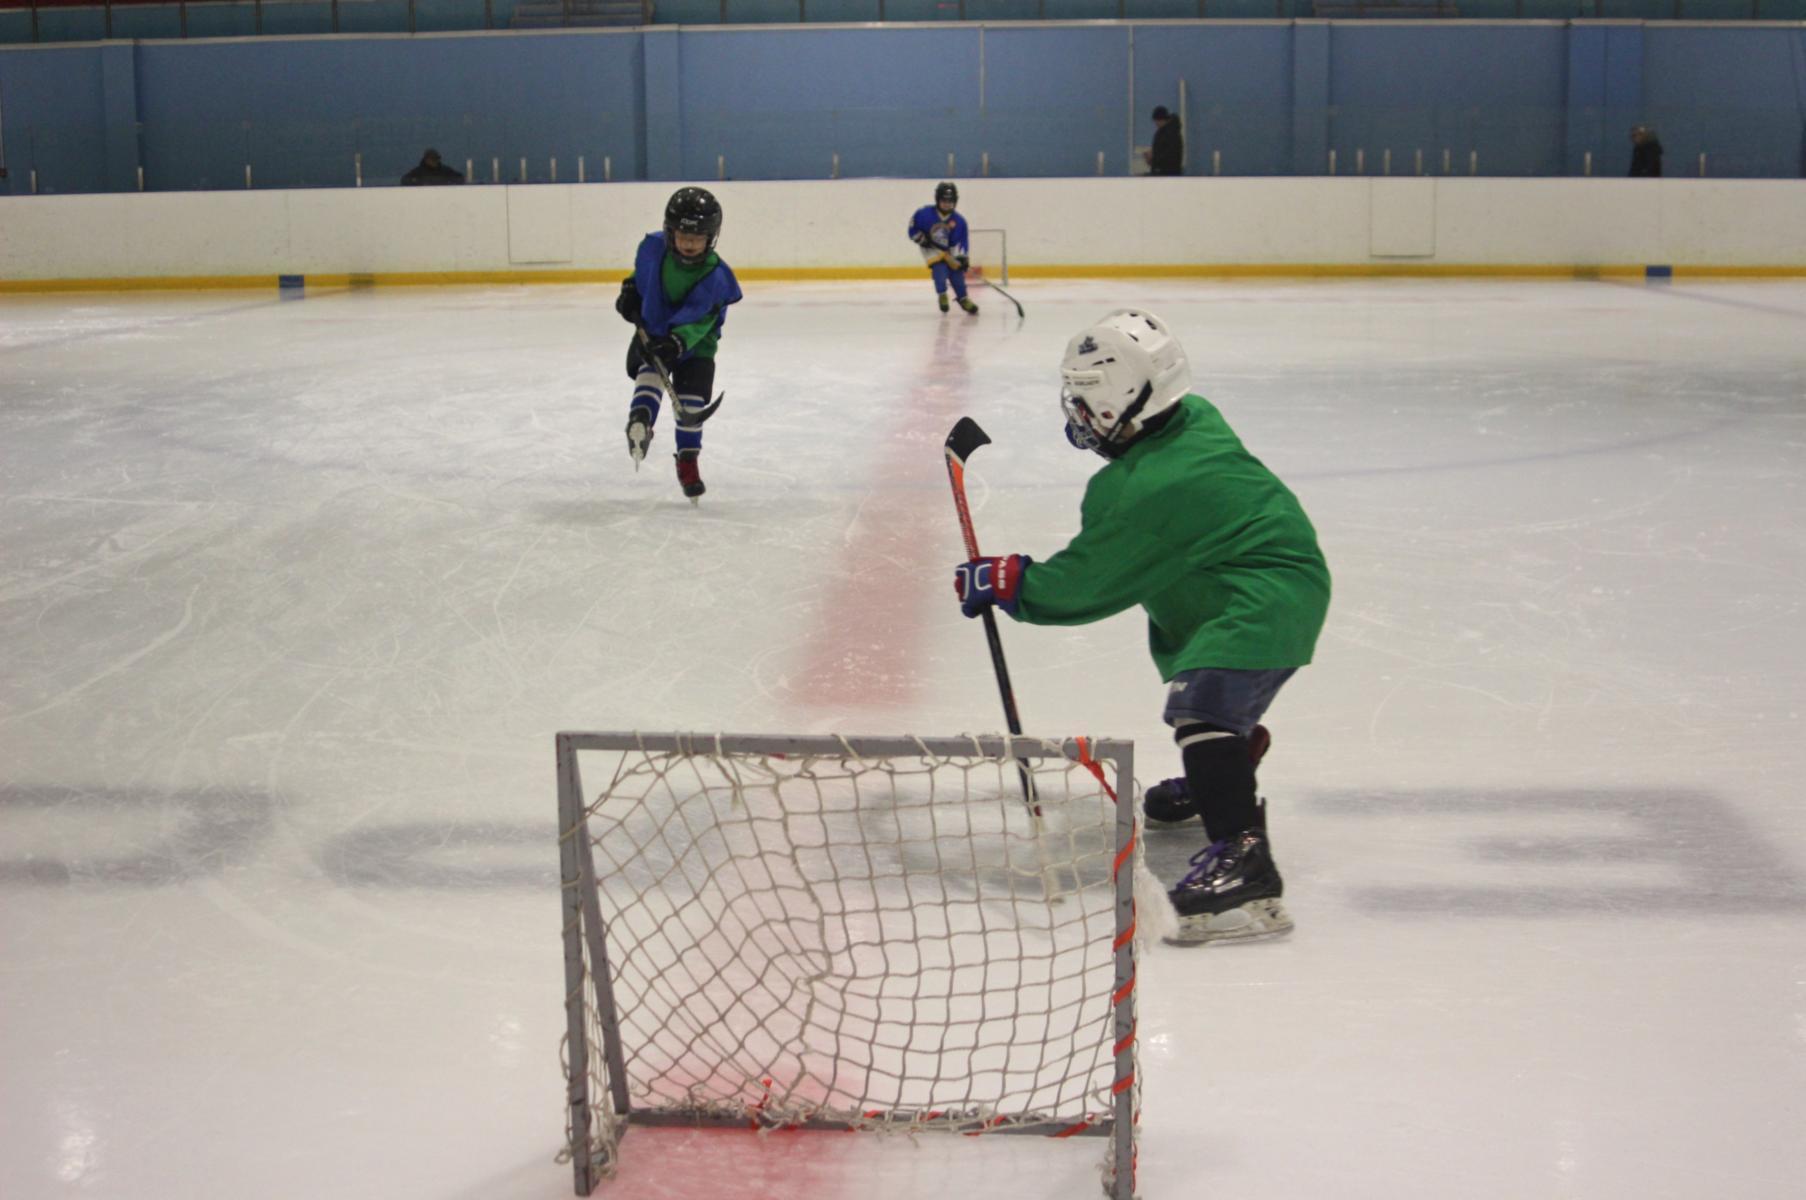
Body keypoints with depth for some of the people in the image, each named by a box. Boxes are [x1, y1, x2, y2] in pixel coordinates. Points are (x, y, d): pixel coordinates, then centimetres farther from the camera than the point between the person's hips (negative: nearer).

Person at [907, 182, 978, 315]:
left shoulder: (959, 221, -12)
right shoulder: (925, 213, -16)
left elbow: (962, 240, -10)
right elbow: (913, 229, -4)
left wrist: (963, 258, -19)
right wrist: (921, 239, -16)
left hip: (950, 251, 2)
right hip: (932, 250, -2)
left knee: (957, 273, -1)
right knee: (940, 269, -24)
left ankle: (964, 299, 20)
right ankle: (942, 296, -4)